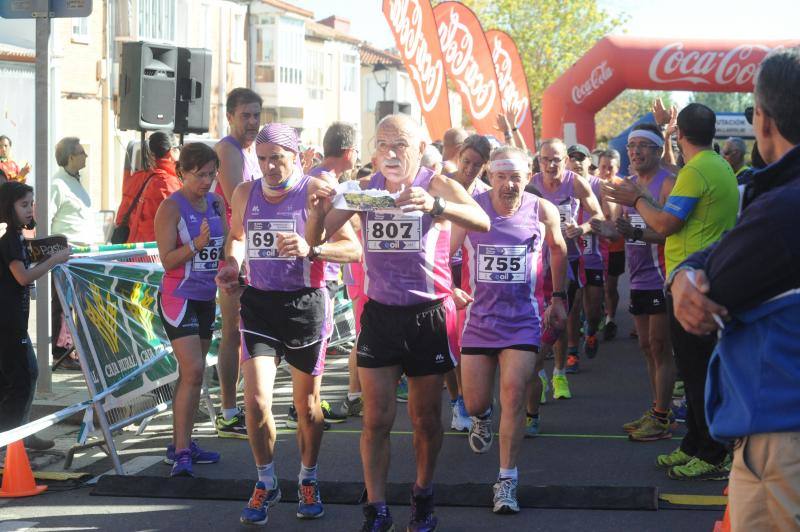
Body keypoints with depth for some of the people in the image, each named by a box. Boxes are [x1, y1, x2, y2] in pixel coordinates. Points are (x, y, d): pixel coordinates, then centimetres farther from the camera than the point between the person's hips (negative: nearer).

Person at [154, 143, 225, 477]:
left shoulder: (216, 203, 10)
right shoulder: (171, 208, -12)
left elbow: (226, 247, 18)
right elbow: (167, 259, -17)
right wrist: (197, 244, -30)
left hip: (206, 298, 8)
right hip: (178, 297, -7)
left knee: (191, 375, 11)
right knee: (193, 371, -16)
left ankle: (182, 446, 18)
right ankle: (181, 452, -14)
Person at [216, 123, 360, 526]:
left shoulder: (316, 192, -10)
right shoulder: (245, 193, 4)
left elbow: (354, 249, -15)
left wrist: (310, 249, -31)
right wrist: (231, 263, 2)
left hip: (305, 304, -2)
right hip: (259, 302, 3)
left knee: (306, 404, 10)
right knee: (255, 399, -8)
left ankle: (307, 481, 30)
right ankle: (266, 483, 12)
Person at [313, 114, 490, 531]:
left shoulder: (436, 185, -9)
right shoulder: (365, 188, 1)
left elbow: (482, 222, -28)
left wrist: (434, 205, -47)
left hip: (428, 316, -2)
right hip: (379, 314, 2)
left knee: (426, 419, 9)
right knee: (376, 419, -2)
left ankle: (423, 494, 29)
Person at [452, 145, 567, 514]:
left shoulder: (543, 211, -6)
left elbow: (558, 251, 13)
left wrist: (558, 298, 17)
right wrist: (450, 289, -14)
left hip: (524, 320, -1)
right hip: (480, 316, 1)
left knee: (514, 394, -14)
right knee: (474, 402, 8)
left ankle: (507, 480, -7)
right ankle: (482, 419, 48)